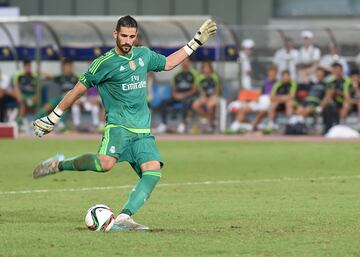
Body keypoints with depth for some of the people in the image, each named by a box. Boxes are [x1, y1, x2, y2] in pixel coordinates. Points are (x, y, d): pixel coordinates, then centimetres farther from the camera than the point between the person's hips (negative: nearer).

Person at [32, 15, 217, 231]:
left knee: (153, 171, -18)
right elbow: (78, 90, 3)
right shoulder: (105, 63, -4)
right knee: (106, 162, -33)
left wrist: (196, 42, 30)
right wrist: (53, 118, 6)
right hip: (118, 126, -6)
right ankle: (60, 164, -8)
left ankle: (123, 218, -21)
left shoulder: (144, 55, 13)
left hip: (142, 131, 6)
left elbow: (168, 63, 34)